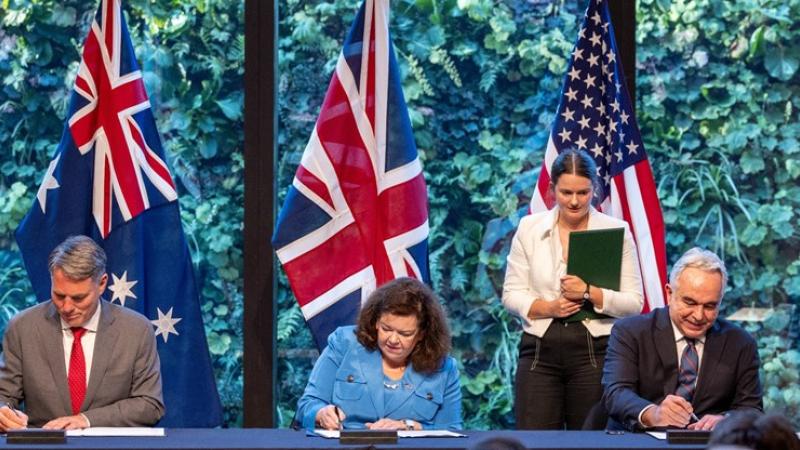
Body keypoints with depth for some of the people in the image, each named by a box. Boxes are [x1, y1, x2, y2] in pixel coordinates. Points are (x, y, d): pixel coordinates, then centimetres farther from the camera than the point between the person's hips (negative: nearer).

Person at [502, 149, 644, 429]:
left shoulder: (616, 231, 2)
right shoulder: (529, 228, 7)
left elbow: (634, 303, -1)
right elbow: (511, 295, 7)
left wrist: (590, 292, -16)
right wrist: (548, 308, -11)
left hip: (595, 351, -1)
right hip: (540, 350, 1)